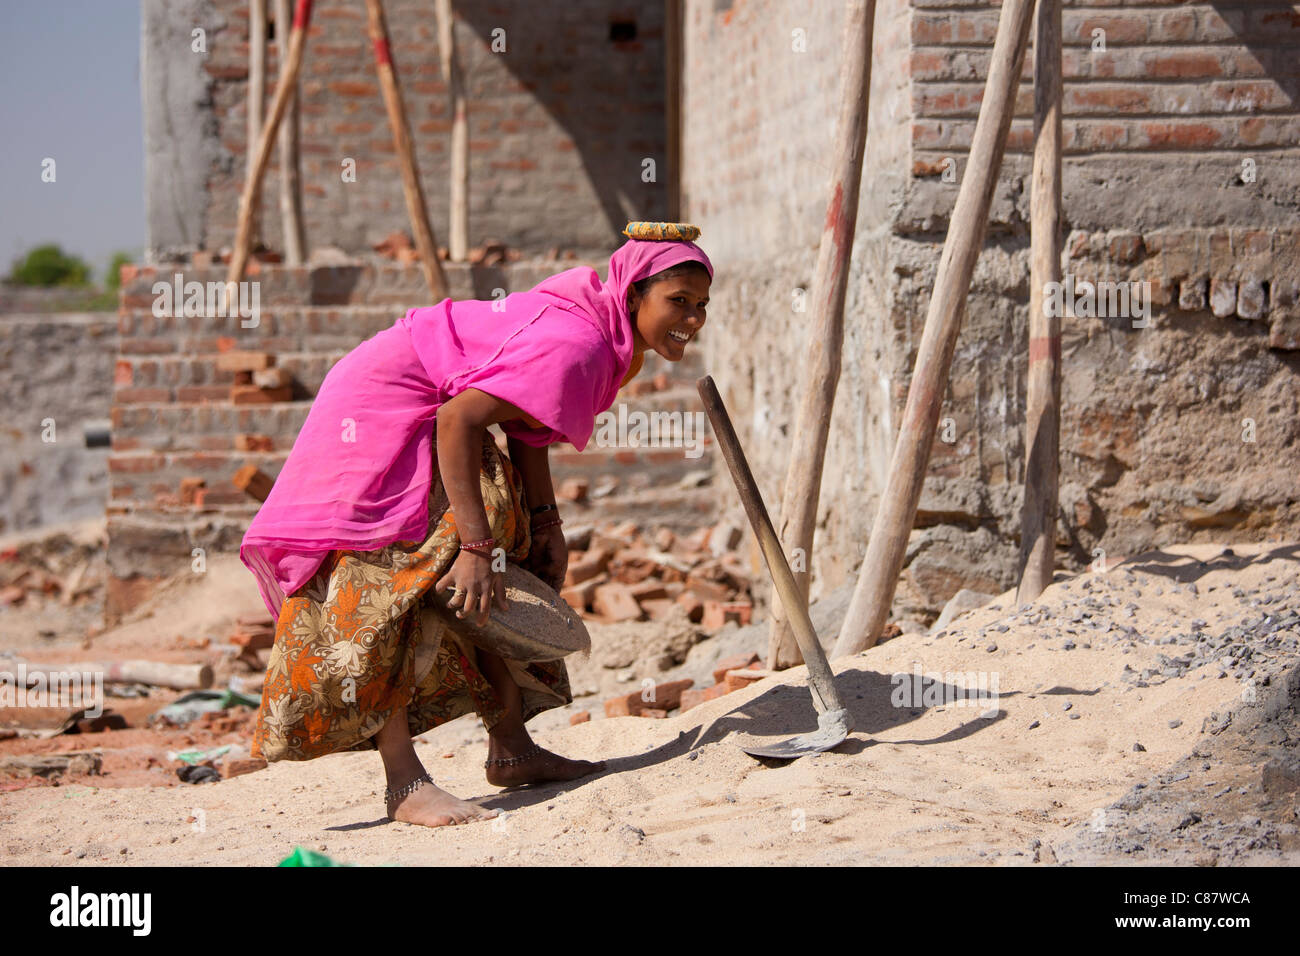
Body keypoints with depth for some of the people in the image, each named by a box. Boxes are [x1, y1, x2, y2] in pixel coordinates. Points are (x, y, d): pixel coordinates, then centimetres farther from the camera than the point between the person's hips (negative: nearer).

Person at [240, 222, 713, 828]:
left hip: (422, 417, 11)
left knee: (512, 560, 11)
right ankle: (403, 781, -18)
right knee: (397, 575, -16)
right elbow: (457, 419, -33)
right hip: (383, 413, -11)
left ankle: (510, 749, 17)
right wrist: (475, 547, -34)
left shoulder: (595, 321, 1)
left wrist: (545, 523, 1)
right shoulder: (576, 345, -29)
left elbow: (523, 419, 9)